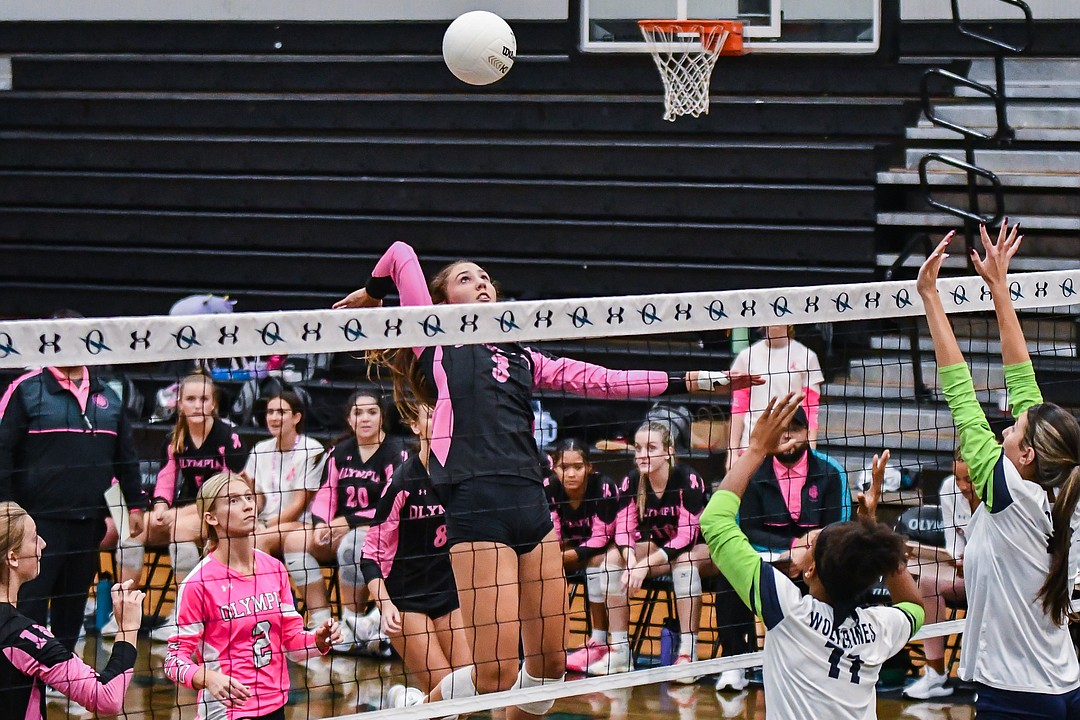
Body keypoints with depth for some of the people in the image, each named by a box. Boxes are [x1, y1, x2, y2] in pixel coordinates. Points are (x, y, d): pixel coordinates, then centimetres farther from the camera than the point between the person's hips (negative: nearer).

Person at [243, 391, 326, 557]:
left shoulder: (312, 451, -5)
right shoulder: (260, 449, 13)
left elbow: (299, 504, -7)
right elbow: (257, 498, 13)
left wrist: (266, 528, -12)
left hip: (298, 524, -5)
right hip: (264, 523, 5)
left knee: (260, 539, -33)